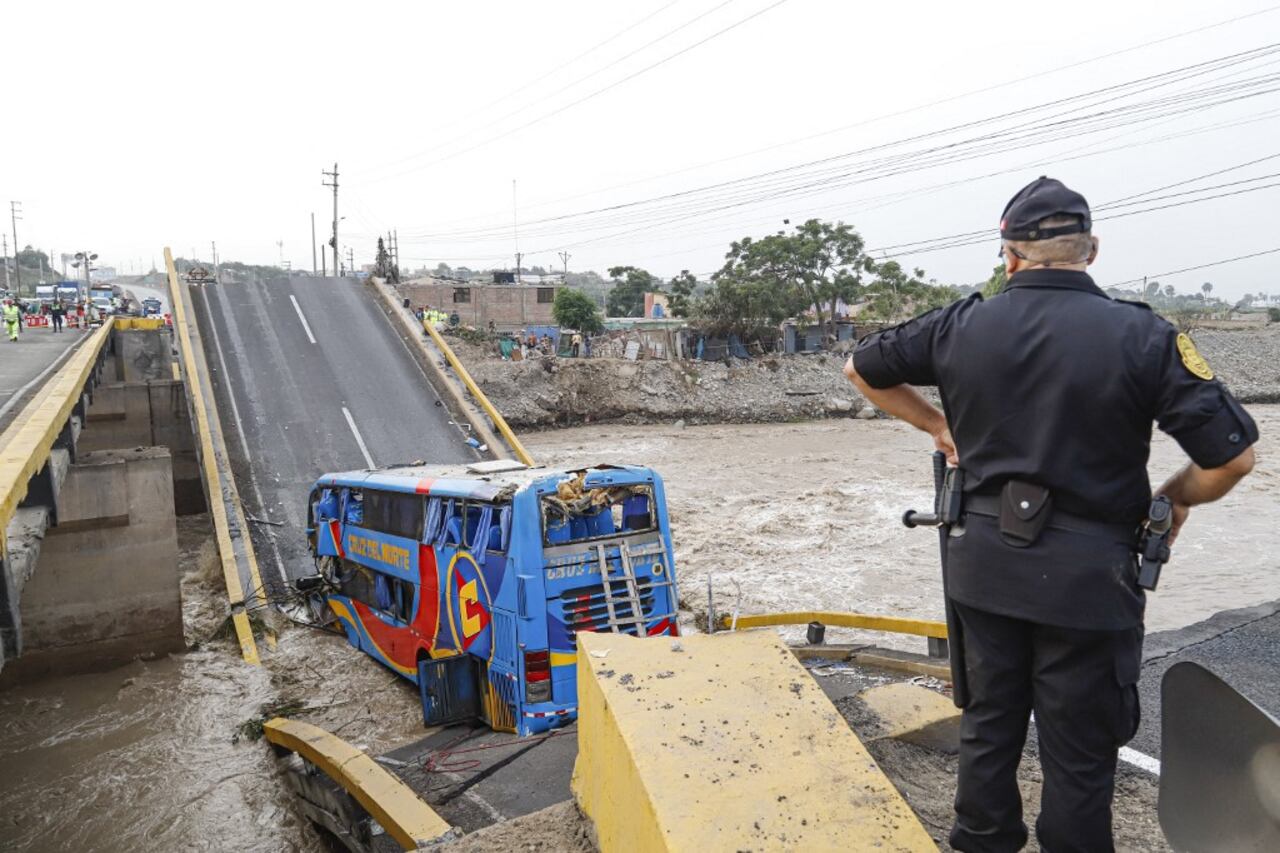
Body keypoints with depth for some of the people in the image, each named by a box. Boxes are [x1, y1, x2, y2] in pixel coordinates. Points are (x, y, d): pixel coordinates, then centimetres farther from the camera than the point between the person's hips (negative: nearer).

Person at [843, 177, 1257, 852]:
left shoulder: (963, 326, -3)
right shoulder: (1141, 336, -11)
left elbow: (861, 367, 9)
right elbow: (1232, 455, -12)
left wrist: (937, 425, 15)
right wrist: (1176, 498, 7)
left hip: (982, 560, 3)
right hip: (1086, 570, -3)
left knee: (988, 722, 20)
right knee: (1077, 751, 13)